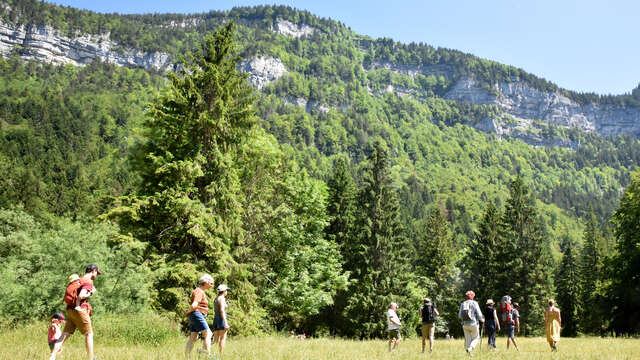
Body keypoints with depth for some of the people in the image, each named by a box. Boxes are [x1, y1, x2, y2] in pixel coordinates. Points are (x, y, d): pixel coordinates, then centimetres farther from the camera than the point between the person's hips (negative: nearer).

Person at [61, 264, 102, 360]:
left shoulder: (79, 280, 20)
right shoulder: (89, 281, -9)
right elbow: (81, 295, -24)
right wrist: (90, 293, -5)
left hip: (70, 310, 8)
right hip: (79, 310, -8)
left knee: (65, 334, 3)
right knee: (89, 334, 3)